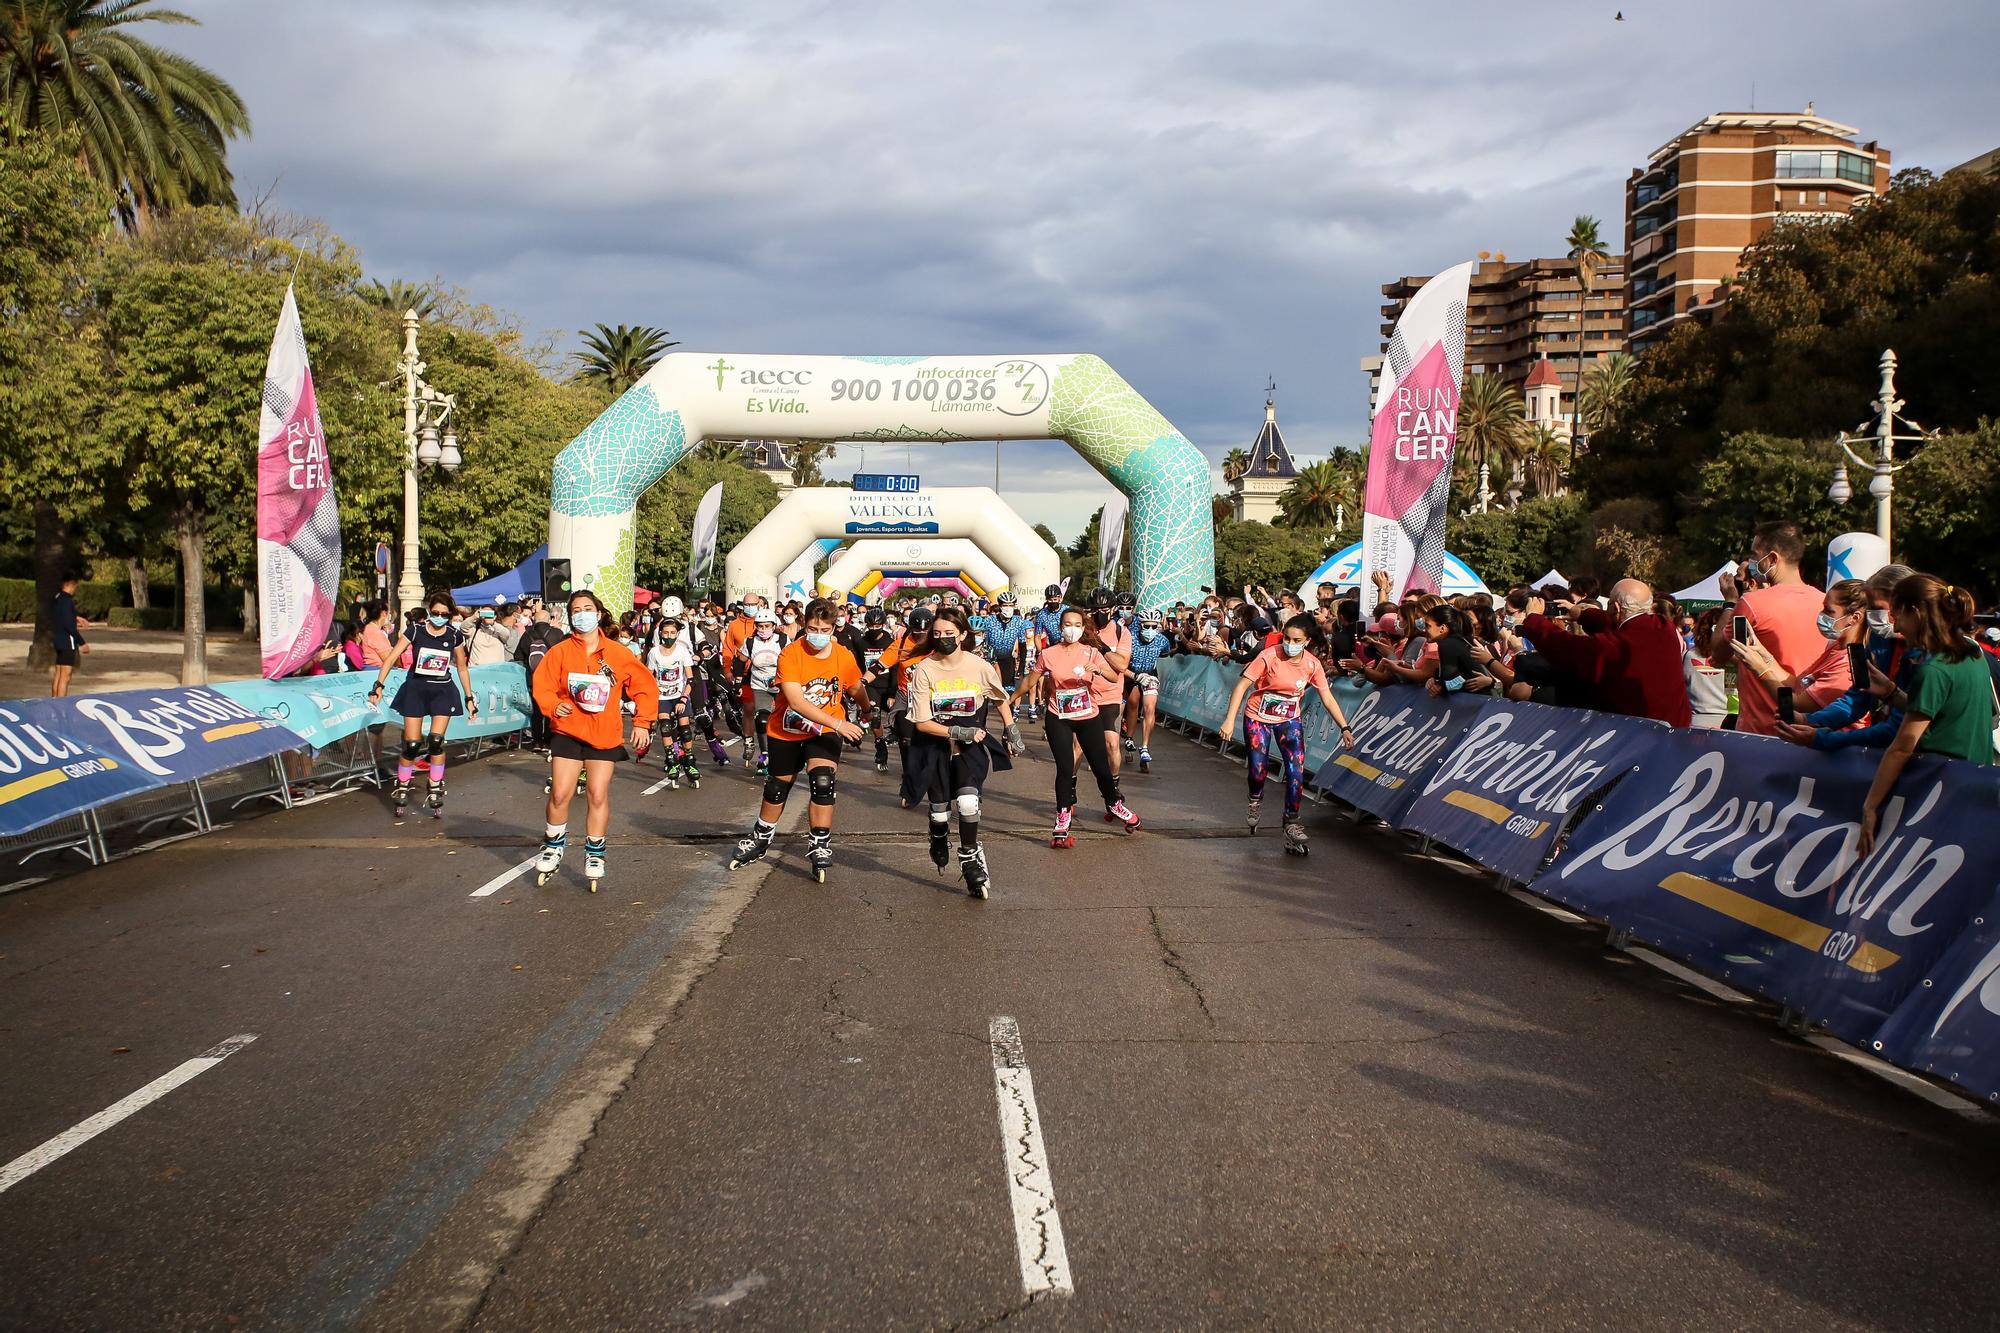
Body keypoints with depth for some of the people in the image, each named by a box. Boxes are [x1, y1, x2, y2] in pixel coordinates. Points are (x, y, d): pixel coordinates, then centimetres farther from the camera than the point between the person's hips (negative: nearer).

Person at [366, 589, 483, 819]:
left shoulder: (454, 636, -1)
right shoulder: (416, 631, -8)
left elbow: (462, 668, 10)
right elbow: (391, 658, -11)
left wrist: (469, 698, 12)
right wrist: (378, 686, -20)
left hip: (442, 691, 1)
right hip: (416, 690, -1)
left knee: (436, 741, -11)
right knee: (411, 745, -3)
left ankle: (435, 793, 0)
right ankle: (402, 792, 14)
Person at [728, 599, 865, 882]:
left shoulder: (844, 657, -11)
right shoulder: (790, 654, -22)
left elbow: (856, 690, 10)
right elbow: (796, 702, -31)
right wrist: (838, 723, -37)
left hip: (824, 732, 0)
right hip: (786, 731, 0)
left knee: (823, 782, -23)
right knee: (777, 787, 15)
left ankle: (819, 847, -11)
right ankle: (760, 840, 40)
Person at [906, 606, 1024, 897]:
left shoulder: (980, 666, -10)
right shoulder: (924, 670, -14)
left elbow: (1001, 699, 10)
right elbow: (922, 722, -13)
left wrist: (1012, 733, 10)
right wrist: (957, 732, -22)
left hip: (972, 745, 0)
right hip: (936, 745, 0)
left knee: (968, 801, -22)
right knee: (939, 810, 9)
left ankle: (969, 859, -3)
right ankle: (939, 841, 44)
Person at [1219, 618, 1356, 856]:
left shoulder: (1312, 664, -11)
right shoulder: (1269, 657, -21)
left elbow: (1327, 699, -4)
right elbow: (1242, 685, -18)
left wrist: (1345, 728, -10)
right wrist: (1229, 720, -23)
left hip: (1289, 720, 2)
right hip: (1258, 718, -2)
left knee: (1297, 771, -11)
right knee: (1258, 768, -6)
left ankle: (1291, 823, 3)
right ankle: (1256, 801, 30)